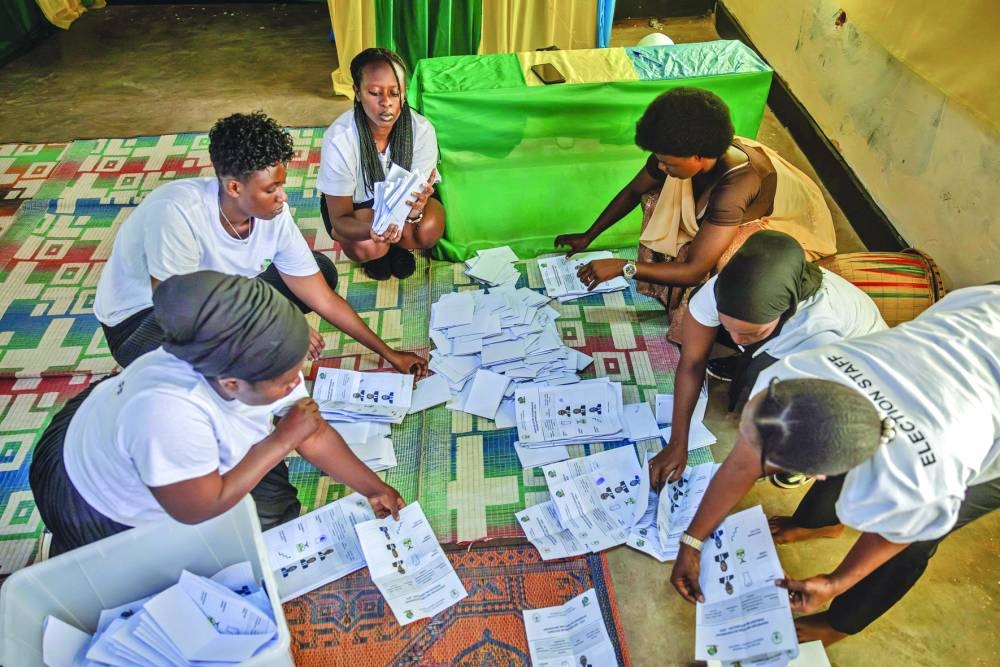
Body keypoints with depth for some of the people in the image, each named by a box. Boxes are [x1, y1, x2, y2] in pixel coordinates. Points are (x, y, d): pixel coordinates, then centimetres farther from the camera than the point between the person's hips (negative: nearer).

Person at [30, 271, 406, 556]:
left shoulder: (255, 363, -27)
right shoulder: (170, 411, -48)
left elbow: (314, 434, -12)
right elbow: (196, 510, -33)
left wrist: (372, 488, -5)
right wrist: (281, 441, -31)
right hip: (98, 503, -5)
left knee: (276, 510, 2)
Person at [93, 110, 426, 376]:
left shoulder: (275, 216, -18)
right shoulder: (178, 213, -35)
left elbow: (324, 300, -10)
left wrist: (388, 353, -7)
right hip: (139, 317, -6)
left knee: (322, 270, -4)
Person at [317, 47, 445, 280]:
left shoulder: (422, 130, -26)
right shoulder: (338, 138, -31)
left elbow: (418, 190, -21)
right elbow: (339, 219, -25)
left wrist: (415, 210, -48)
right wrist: (372, 230, -49)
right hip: (355, 202, -1)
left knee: (428, 230, -29)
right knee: (367, 247, -31)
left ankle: (397, 244, 6)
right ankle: (378, 251, 7)